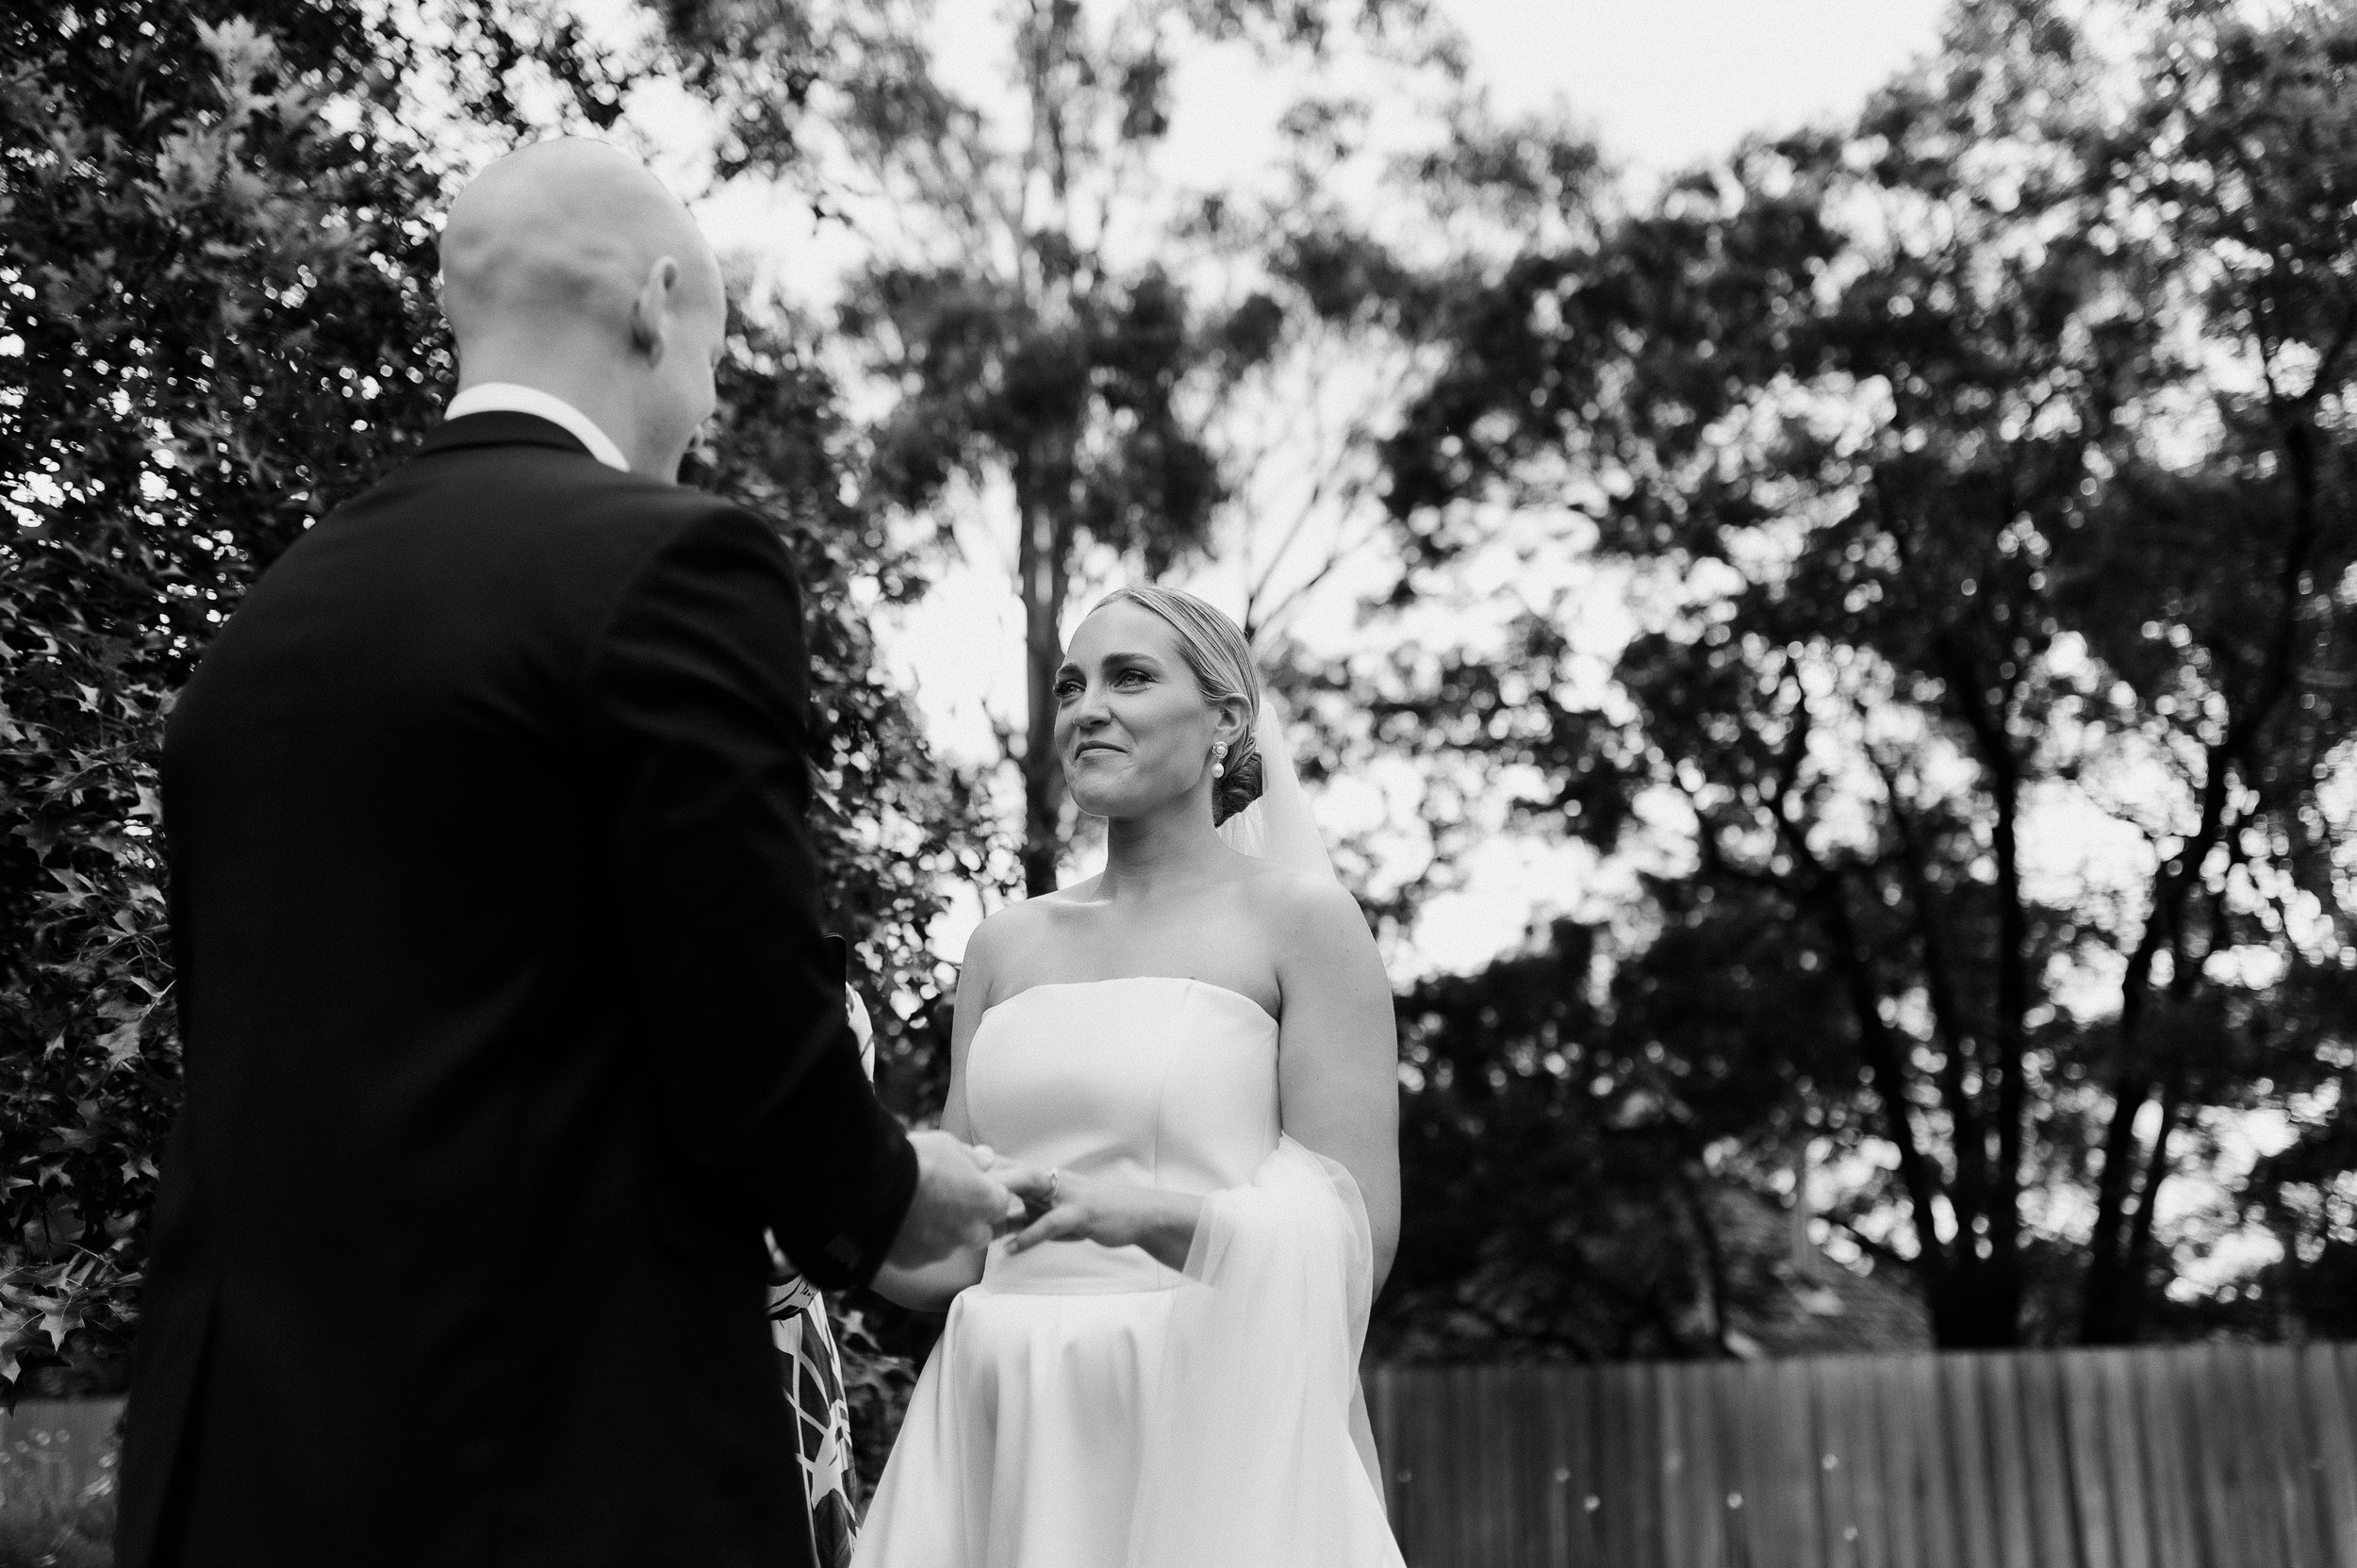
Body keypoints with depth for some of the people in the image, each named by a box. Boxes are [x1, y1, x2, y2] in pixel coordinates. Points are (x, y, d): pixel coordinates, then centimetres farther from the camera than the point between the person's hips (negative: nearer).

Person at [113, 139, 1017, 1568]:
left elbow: (250, 1047, 12)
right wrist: (885, 1197, 4)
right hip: (575, 1430, -6)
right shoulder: (669, 561, -12)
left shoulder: (270, 608, 8)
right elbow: (751, 1031, -16)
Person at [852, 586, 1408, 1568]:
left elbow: (1353, 1240, -9)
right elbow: (955, 1260, 12)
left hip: (1208, 1434, -4)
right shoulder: (1007, 944, 12)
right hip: (1007, 1442, 4)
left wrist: (1143, 1213, -24)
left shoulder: (1299, 916, -2)